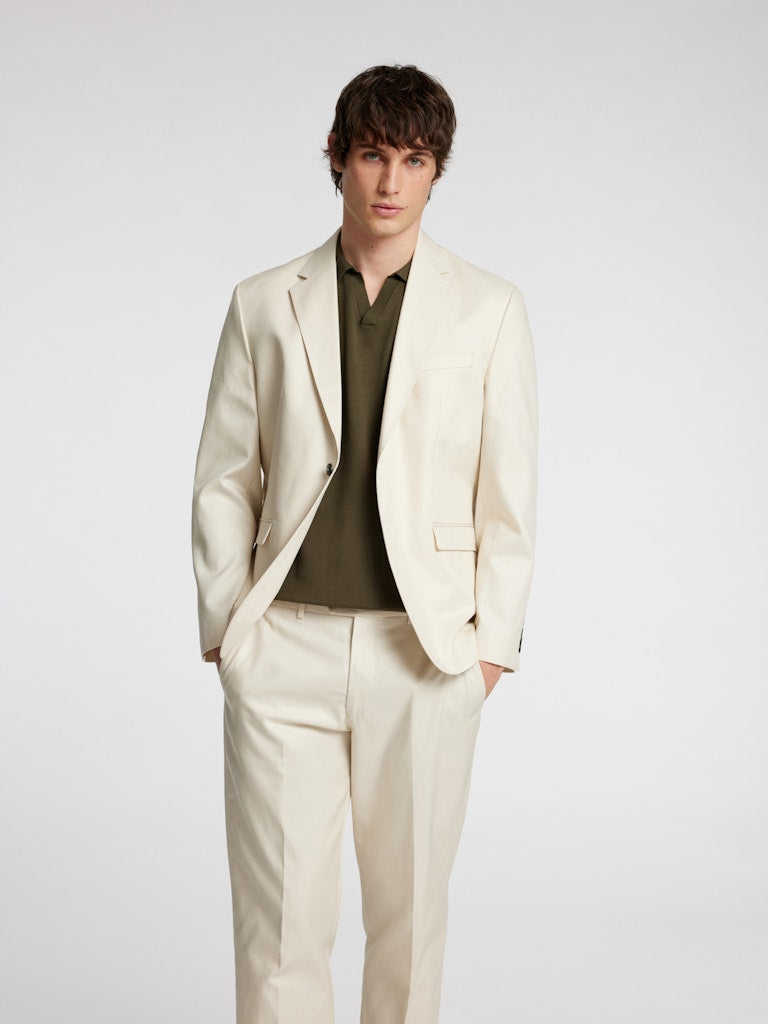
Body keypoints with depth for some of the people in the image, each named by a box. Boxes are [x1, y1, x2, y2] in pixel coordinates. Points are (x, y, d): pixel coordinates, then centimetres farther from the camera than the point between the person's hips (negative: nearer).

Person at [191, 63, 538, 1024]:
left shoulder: (488, 308, 4)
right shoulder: (264, 304, 7)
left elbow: (509, 490, 4)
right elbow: (224, 479, 9)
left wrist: (492, 639, 0)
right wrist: (225, 623, 3)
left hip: (425, 652, 0)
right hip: (286, 646, 0)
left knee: (410, 903, 10)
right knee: (280, 909, 0)